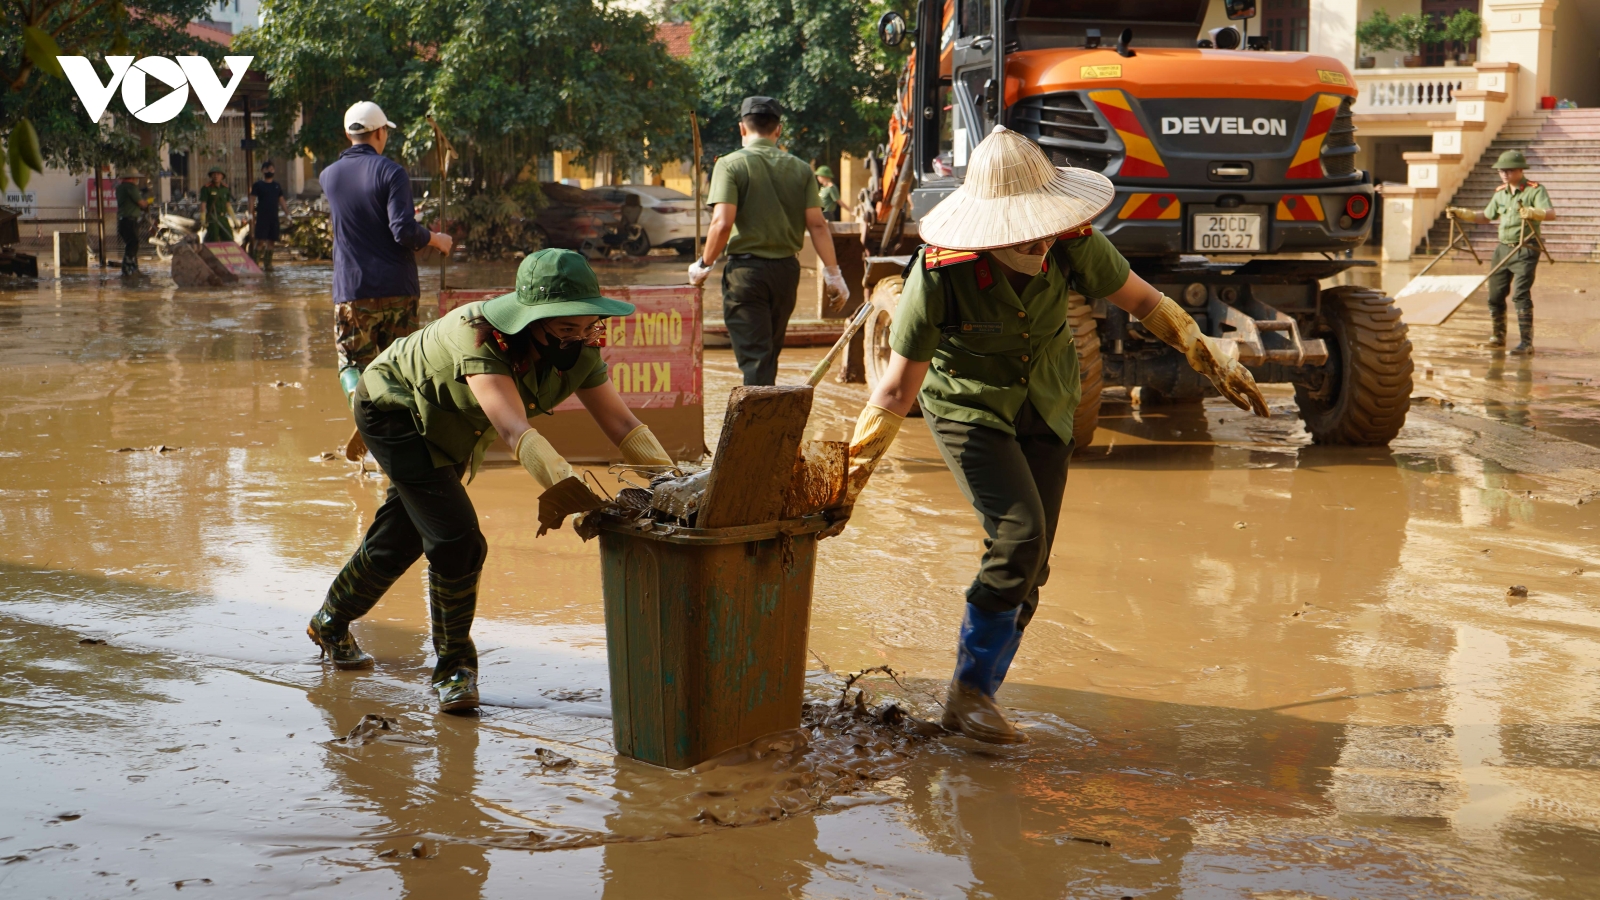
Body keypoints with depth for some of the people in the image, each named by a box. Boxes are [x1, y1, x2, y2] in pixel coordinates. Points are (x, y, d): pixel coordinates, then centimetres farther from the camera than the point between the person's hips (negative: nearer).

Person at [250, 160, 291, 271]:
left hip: (274, 217, 5)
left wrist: (287, 214, 13)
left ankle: (268, 264, 10)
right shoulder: (258, 185, 1)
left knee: (271, 241, 5)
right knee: (260, 241, -13)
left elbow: (282, 201, 20)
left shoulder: (277, 186, 16)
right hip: (262, 217, -5)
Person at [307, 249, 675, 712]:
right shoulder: (480, 338, -42)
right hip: (394, 408, -7)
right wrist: (562, 487, -70)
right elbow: (513, 429, -55)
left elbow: (623, 424, -25)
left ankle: (330, 623, 44)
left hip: (444, 429, 7)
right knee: (456, 537, -19)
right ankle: (455, 665, 0)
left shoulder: (578, 353, -22)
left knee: (399, 540, 20)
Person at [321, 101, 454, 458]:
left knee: (353, 361, 6)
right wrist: (436, 238, 1)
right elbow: (405, 231, -18)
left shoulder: (329, 176, 8)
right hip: (397, 288, -2)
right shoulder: (390, 172, -7)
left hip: (352, 291, 2)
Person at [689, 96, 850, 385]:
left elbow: (722, 223, -16)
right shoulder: (800, 168, 4)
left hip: (746, 267, -4)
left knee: (753, 356, -3)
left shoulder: (731, 164, -7)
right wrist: (832, 273, 4)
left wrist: (704, 265, -4)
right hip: (786, 268, 4)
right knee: (770, 353, 19)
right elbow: (817, 224, -1)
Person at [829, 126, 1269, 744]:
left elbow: (1142, 301, -3)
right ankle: (969, 692, -8)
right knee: (1019, 535, -24)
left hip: (1045, 409, 4)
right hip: (968, 407, -4)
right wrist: (849, 478, -21)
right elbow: (898, 389, -22)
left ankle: (974, 699, 16)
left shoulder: (1072, 243, -21)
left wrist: (1216, 363, 0)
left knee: (1029, 569, 2)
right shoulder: (941, 272, -29)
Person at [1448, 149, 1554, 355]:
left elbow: (1551, 213, -24)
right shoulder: (1500, 193, 12)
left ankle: (1526, 343, -12)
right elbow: (1486, 216, 25)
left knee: (1520, 294, -14)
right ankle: (1498, 337, 24)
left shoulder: (1535, 190, -9)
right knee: (1495, 294, 8)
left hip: (1525, 251, -7)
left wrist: (1533, 212, -45)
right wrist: (1462, 213, 13)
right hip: (1503, 249, 7)